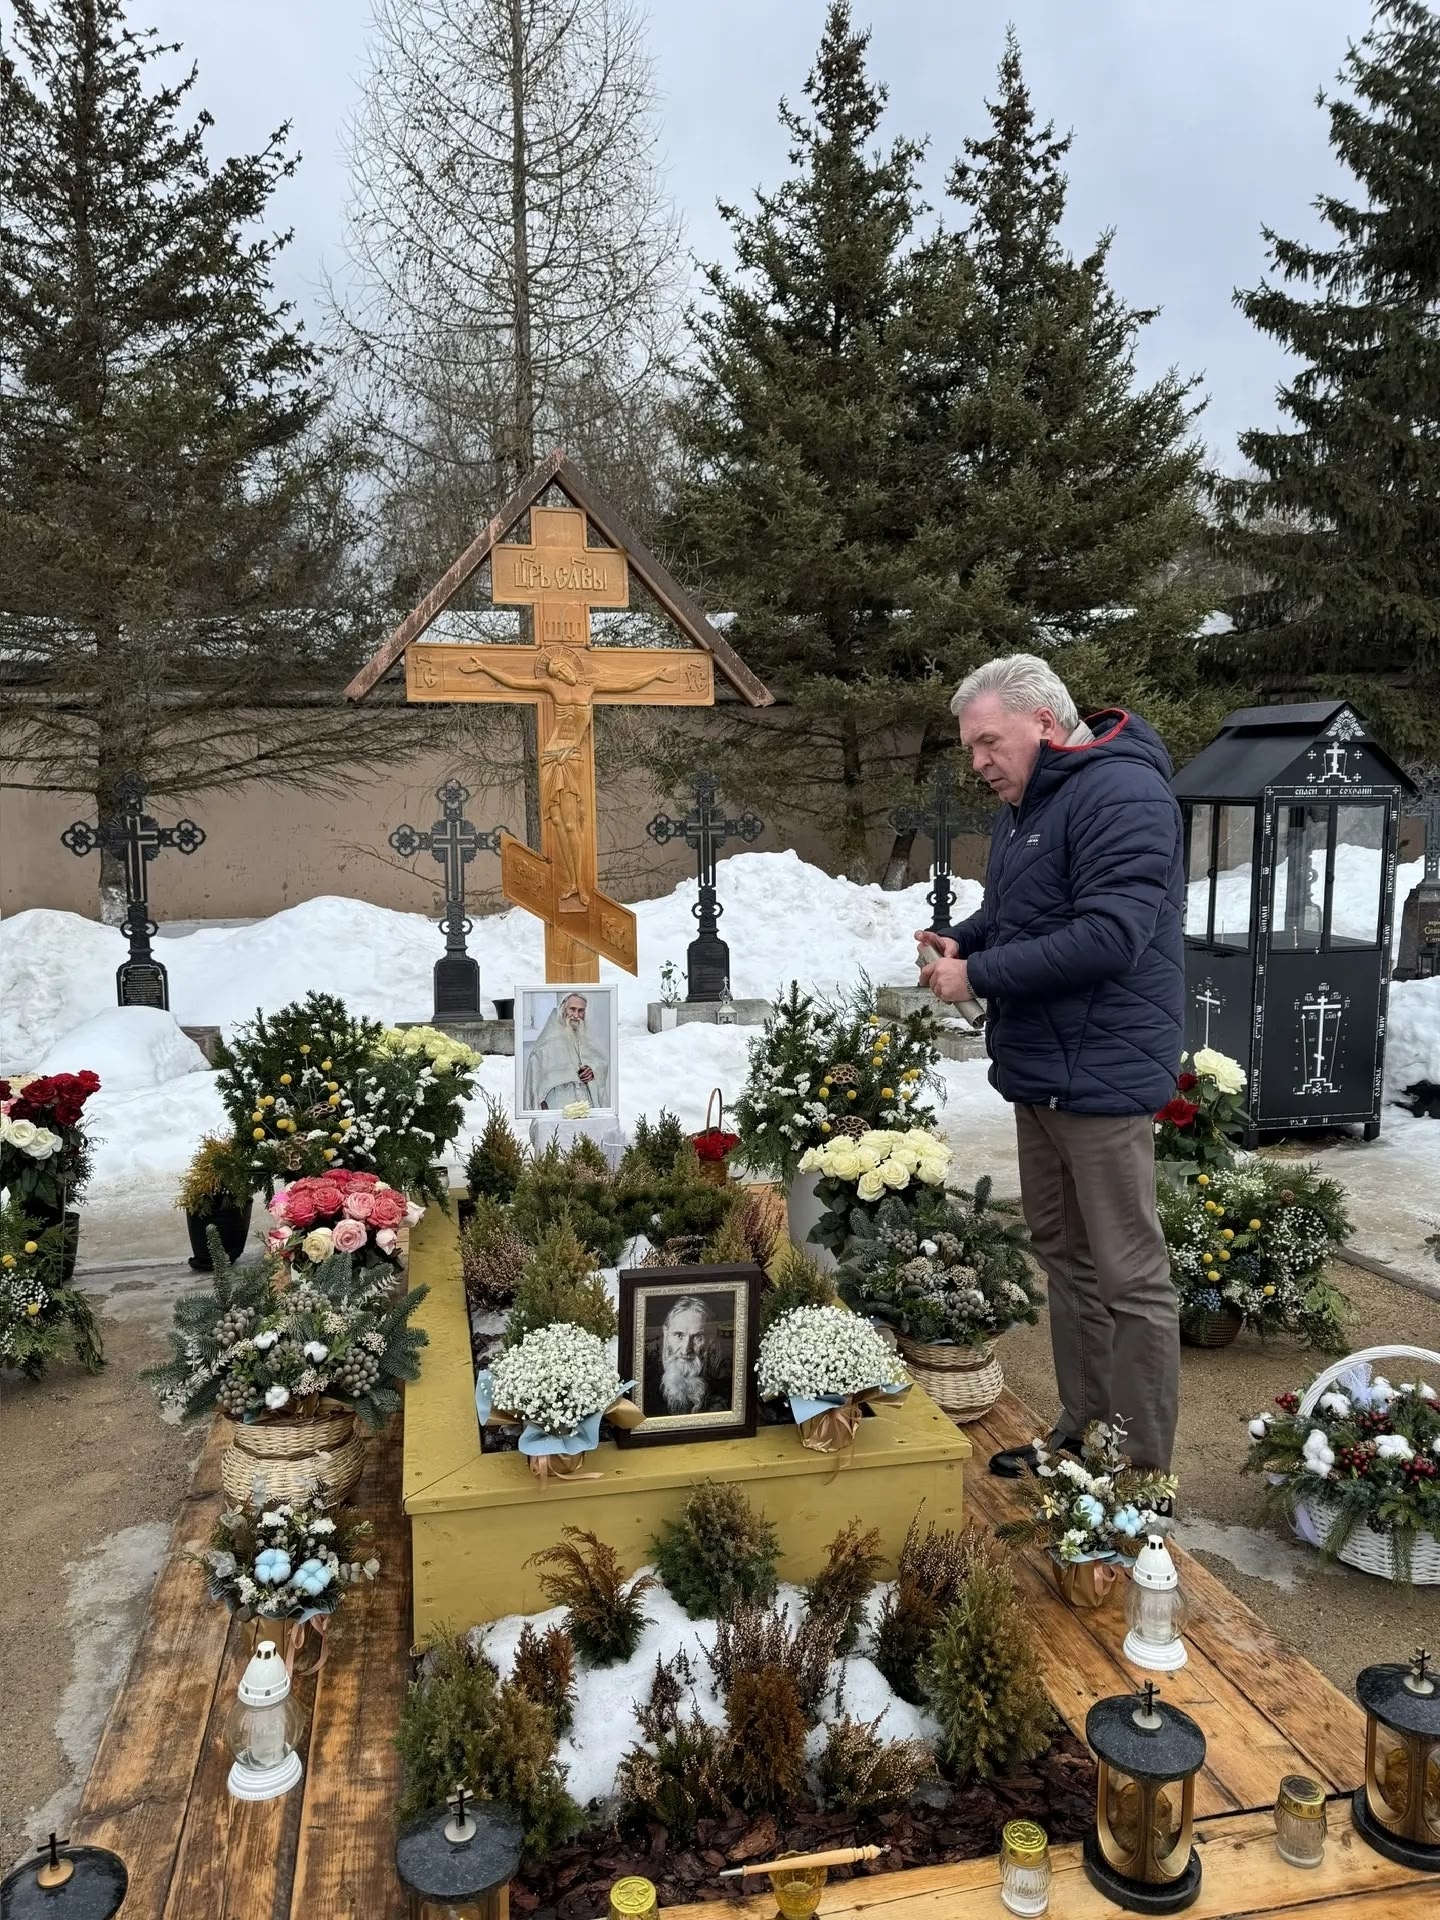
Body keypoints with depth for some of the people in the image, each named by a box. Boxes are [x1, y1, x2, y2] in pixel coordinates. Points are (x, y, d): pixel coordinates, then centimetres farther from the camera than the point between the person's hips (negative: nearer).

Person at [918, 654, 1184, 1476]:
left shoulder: (1121, 793, -17)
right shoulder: (1025, 804, 14)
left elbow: (1109, 935, -26)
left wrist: (979, 975, -19)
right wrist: (962, 941, 5)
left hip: (1100, 1075, -10)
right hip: (1039, 1070, 10)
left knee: (1128, 1276, 0)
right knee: (1064, 1255, 17)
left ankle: (1144, 1472, 12)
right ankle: (1081, 1435, 31)